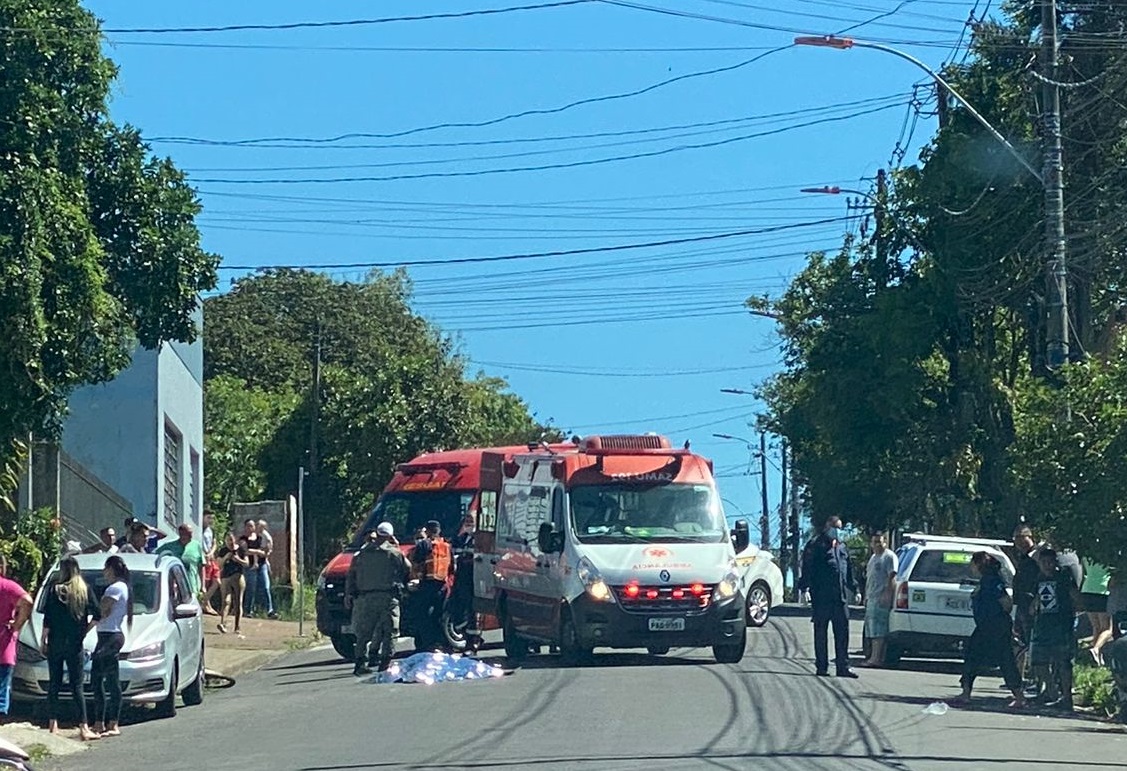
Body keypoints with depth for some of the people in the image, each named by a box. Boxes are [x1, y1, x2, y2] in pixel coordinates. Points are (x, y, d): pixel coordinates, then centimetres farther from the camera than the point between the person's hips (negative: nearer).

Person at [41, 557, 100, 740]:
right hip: (75, 644, 0)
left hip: (55, 642, 0)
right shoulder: (85, 590, -1)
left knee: (54, 684, 8)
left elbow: (47, 619, -5)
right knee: (77, 686, 0)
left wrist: (43, 640, 3)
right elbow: (97, 615, -2)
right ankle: (83, 727, -7)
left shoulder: (54, 589, -3)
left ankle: (53, 725, 6)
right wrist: (85, 628, 15)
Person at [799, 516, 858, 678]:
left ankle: (843, 666, 3)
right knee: (821, 631, 2)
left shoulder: (842, 546, 18)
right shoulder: (816, 544, -1)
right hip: (821, 596, -5)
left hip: (840, 596, 5)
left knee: (842, 631, 1)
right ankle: (821, 667, 6)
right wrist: (805, 587, -14)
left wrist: (853, 589, 20)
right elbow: (807, 567, -6)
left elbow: (849, 569, 25)